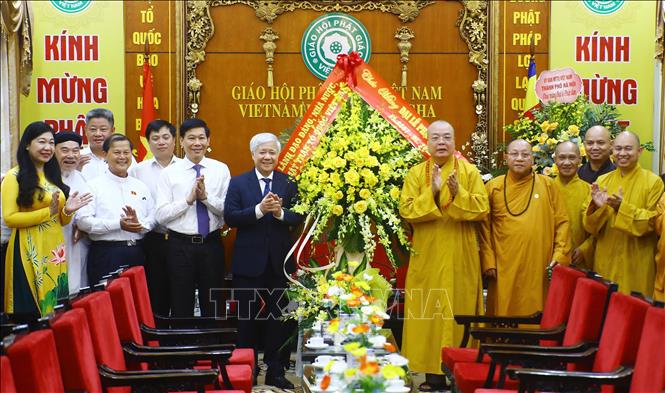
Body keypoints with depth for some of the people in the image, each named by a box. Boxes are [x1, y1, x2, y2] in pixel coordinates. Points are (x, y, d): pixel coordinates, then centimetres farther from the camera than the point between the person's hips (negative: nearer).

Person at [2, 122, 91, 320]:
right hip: (30, 252, -7)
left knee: (56, 311, 8)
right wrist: (48, 212, -17)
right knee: (30, 313, -4)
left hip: (55, 251, 7)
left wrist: (67, 211, -3)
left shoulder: (53, 176, 16)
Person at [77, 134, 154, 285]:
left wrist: (140, 224, -12)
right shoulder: (94, 186, 2)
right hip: (105, 254, -4)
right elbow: (83, 221, -10)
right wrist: (118, 224, -15)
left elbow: (153, 218, 10)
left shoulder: (141, 186, 16)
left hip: (137, 253, 4)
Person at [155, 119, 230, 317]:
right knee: (181, 308, 8)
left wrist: (206, 196, -17)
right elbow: (161, 215, -7)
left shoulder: (221, 170, 3)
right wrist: (189, 199, -16)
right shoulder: (169, 173, 0)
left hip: (212, 244, 1)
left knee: (213, 307, 12)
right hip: (180, 245, -1)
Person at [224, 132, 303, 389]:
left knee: (279, 316, 6)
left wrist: (281, 213, -23)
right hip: (248, 261, -1)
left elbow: (299, 217, -4)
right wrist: (259, 209, -22)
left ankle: (276, 371, 17)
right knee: (247, 318, 9)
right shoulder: (238, 183, 1)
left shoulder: (289, 183, 3)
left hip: (279, 262, 1)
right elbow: (229, 217, -10)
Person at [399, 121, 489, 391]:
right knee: (428, 312, 0)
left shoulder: (469, 171, 2)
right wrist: (432, 192, -19)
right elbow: (406, 211, -7)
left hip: (460, 256, -1)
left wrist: (458, 194, -21)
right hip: (427, 256, 1)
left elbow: (482, 209, -6)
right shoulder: (416, 173, 4)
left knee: (460, 310, 2)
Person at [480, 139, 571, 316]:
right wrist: (488, 261, -2)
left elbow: (562, 222, 6)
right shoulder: (493, 187, 6)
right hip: (504, 269, 0)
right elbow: (485, 227, 5)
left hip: (539, 267, 0)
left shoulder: (547, 185, 7)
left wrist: (560, 255, -2)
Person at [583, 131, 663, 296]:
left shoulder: (653, 182, -3)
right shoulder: (602, 181, 7)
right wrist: (596, 207, -18)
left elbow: (654, 222, -9)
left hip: (636, 263, -3)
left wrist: (623, 208, -20)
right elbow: (589, 225, 4)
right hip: (605, 262, 3)